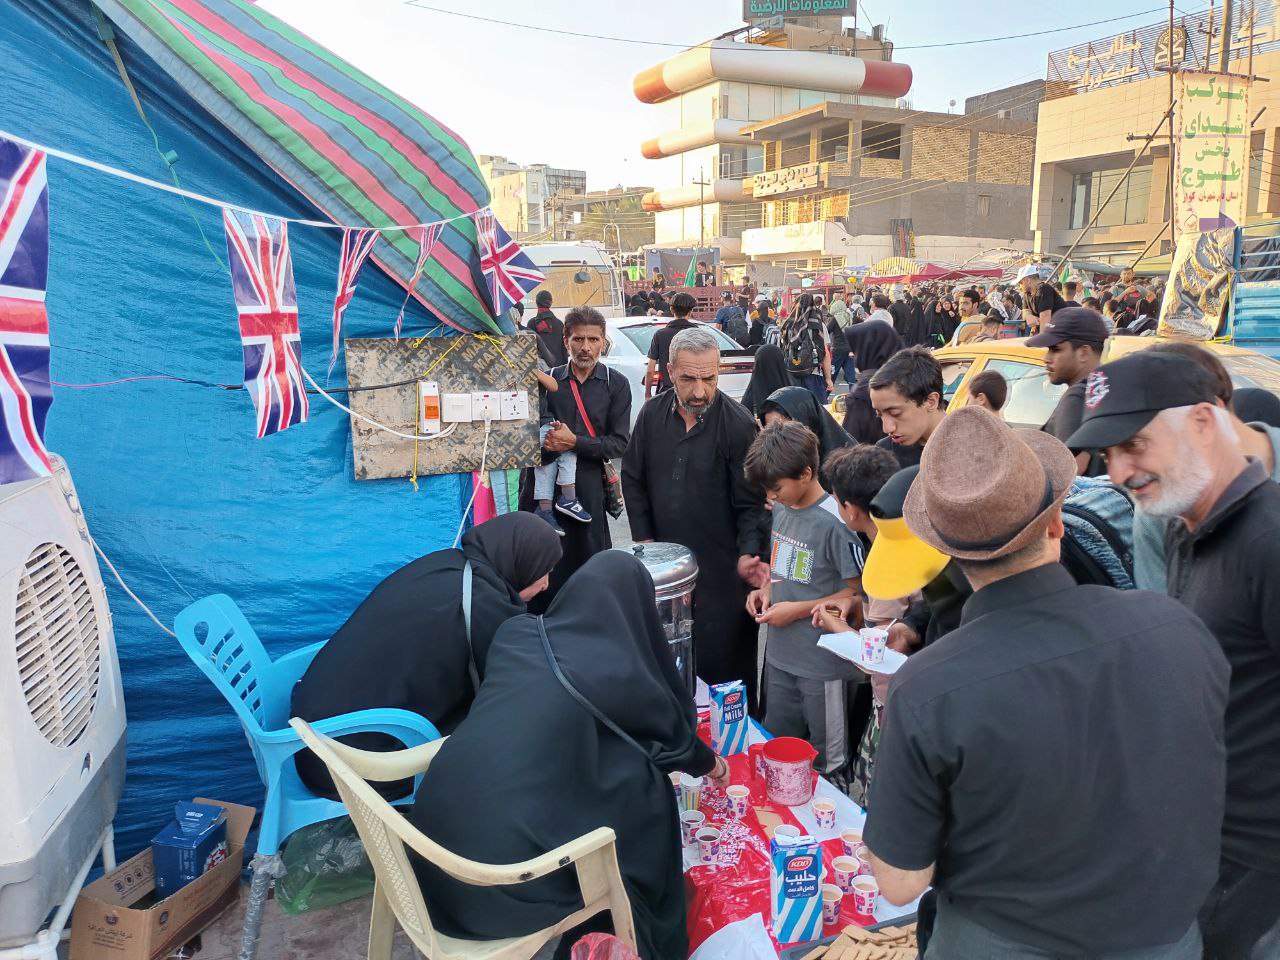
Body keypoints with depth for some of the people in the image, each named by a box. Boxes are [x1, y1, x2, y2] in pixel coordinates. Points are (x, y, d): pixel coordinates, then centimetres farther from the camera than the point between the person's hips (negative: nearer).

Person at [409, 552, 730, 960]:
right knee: (645, 786, 12)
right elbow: (674, 734, 14)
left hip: (431, 845, 6)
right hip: (503, 873, -6)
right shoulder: (620, 672, -6)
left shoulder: (515, 633, 6)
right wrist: (709, 763, 38)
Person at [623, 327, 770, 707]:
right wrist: (643, 539, 5)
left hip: (721, 570, -4)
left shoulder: (738, 424, -13)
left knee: (724, 662, 3)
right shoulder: (652, 414, 1)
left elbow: (751, 502, -10)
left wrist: (748, 554, -23)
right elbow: (633, 479, 11)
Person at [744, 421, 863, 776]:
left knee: (828, 760, 11)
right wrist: (766, 590, -2)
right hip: (780, 654, 7)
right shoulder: (781, 509, 3)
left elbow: (857, 593, -16)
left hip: (822, 663, -7)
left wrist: (798, 610, -19)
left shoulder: (835, 522, -21)